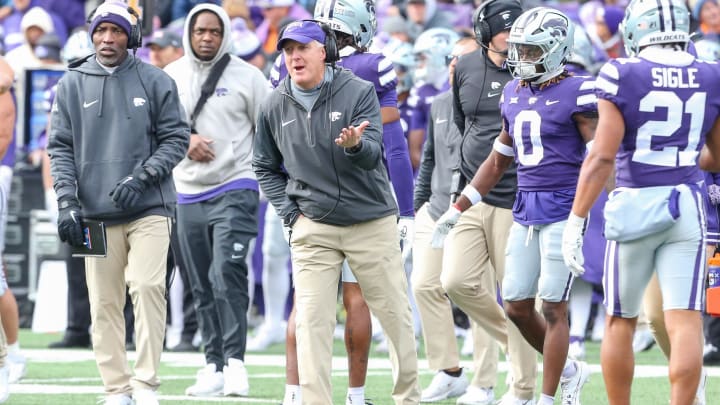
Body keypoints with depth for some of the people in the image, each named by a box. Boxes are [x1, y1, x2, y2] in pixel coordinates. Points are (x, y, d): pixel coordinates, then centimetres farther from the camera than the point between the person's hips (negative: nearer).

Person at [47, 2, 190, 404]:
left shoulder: (156, 82, 4)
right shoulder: (72, 85, 8)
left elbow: (176, 138, 3)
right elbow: (61, 147, 8)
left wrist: (141, 177, -10)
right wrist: (67, 202, -3)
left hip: (149, 208, -2)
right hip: (95, 213, 2)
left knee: (148, 287, -15)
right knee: (104, 303, 0)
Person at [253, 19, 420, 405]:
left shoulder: (359, 92, -7)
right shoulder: (275, 107, 1)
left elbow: (372, 154, -18)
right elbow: (265, 167, 13)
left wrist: (354, 145, -41)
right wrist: (291, 213, 2)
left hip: (371, 224, -1)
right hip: (313, 229, 1)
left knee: (395, 314, 5)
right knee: (311, 321, -7)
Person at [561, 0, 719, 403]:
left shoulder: (623, 76, -8)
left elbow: (602, 157, -12)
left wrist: (576, 220, -8)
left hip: (633, 204, -2)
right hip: (687, 204, 2)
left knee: (620, 322, 12)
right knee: (685, 323, -2)